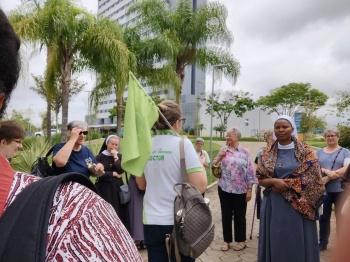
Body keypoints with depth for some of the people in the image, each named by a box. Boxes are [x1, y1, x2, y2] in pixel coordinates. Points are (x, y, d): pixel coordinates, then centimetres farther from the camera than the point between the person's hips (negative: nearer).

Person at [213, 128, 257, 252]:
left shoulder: (244, 152, -2)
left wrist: (249, 189, -6)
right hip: (224, 189, 2)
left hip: (240, 190, -2)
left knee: (239, 216, 10)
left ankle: (240, 240, 27)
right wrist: (219, 156, -11)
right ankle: (227, 240, 26)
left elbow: (250, 171, -2)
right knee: (226, 215, 11)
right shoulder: (223, 150, 4)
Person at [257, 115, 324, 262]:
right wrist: (274, 181, -17)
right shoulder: (267, 153, 3)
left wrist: (288, 183, -13)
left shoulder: (306, 152, -2)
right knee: (275, 243, 10)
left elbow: (313, 180, -4)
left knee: (297, 244, 7)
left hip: (298, 205, -1)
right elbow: (261, 179, 3)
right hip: (274, 205, 2)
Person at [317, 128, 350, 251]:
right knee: (323, 217, 11)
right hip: (323, 190, 2)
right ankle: (322, 243, 24)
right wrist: (326, 171, -19)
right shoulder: (319, 152, 9)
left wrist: (327, 178, -19)